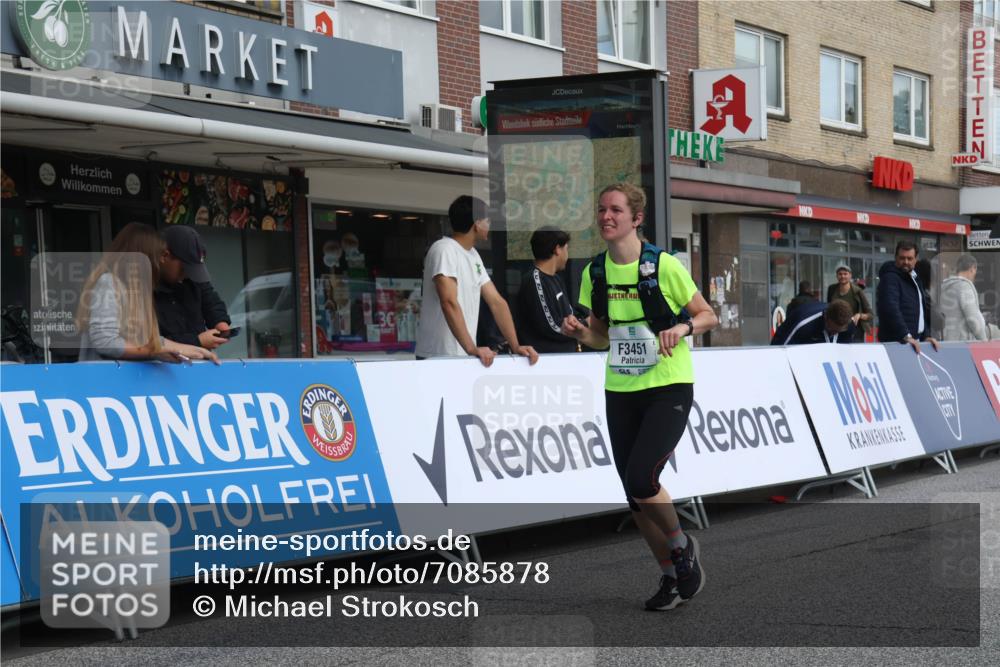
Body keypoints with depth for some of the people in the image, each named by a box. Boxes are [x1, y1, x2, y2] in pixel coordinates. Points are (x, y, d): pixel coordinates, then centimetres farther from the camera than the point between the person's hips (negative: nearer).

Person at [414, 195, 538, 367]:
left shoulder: (473, 255, 13)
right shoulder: (444, 250, -14)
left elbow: (497, 302, 10)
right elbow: (449, 303, -26)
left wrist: (516, 346, 0)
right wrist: (472, 349, -33)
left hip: (464, 357, 8)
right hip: (439, 358, -8)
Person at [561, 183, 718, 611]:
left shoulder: (664, 265, -10)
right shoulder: (594, 273, 4)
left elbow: (709, 316, -2)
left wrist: (682, 326, -22)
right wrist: (579, 332, -8)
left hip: (668, 388, -5)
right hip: (620, 392, 5)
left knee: (641, 481, -19)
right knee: (634, 496, 6)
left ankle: (682, 546, 11)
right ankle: (671, 576, 25)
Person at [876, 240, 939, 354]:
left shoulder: (913, 279, 20)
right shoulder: (890, 278, -10)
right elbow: (891, 309, -23)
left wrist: (926, 336, 15)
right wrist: (906, 336, -30)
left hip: (914, 342, 9)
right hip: (896, 342, -9)